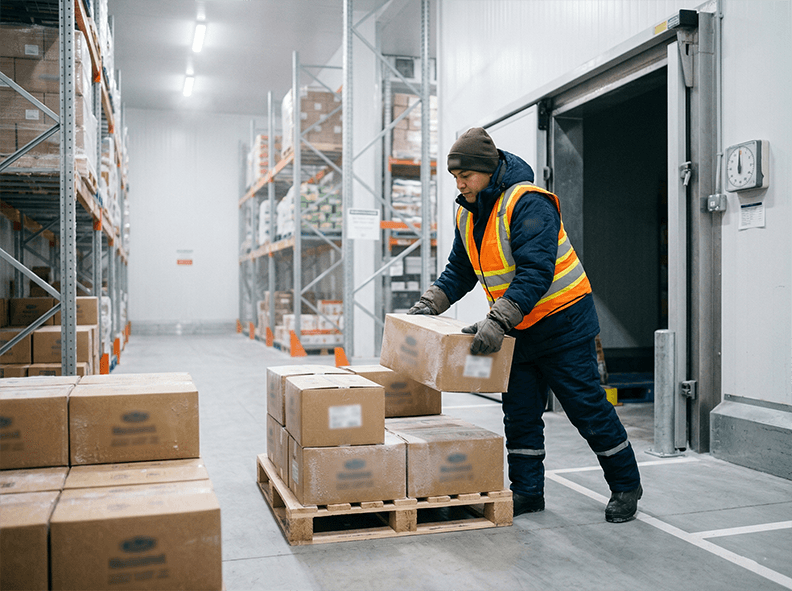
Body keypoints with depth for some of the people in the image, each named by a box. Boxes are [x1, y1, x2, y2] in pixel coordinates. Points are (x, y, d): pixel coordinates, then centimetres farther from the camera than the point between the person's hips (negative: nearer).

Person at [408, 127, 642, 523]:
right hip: (519, 329, 8)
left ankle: (626, 486, 18)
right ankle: (527, 490, 22)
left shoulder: (527, 204, -23)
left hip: (563, 321, -8)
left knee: (587, 407, 0)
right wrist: (429, 304, -1)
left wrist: (496, 320, -40)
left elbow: (536, 272, -32)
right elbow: (460, 270, 13)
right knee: (520, 412, 10)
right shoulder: (467, 213, 4)